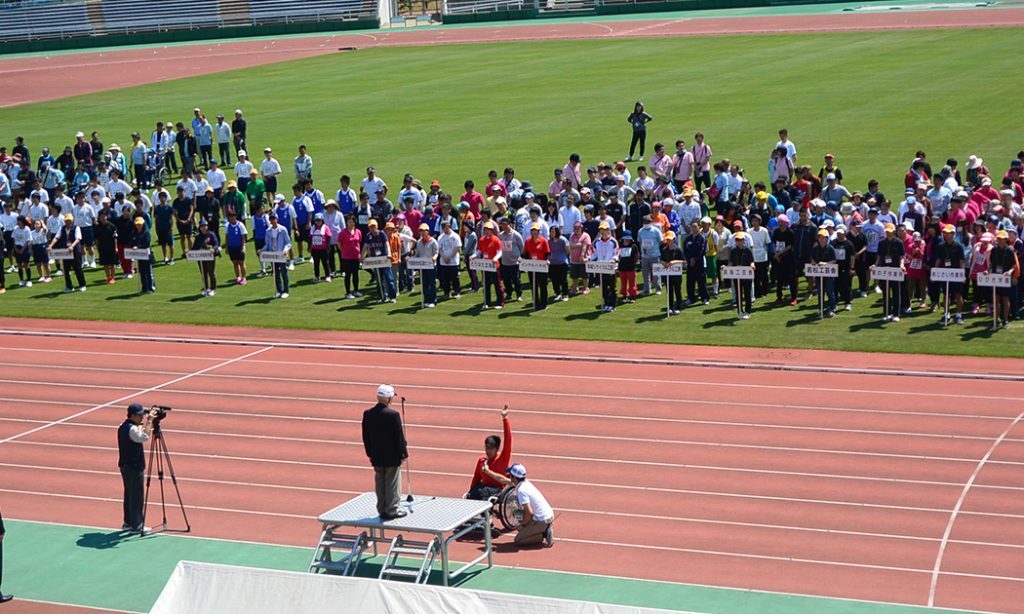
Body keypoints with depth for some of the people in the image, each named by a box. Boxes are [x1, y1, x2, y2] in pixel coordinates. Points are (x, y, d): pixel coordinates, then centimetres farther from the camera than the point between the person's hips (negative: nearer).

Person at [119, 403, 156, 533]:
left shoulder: (124, 426, 11)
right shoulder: (131, 429, -20)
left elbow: (140, 431, 24)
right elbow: (145, 436, -36)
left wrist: (147, 421, 12)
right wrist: (149, 421, -28)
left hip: (125, 465, 10)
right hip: (134, 467, -10)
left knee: (129, 494, 16)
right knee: (137, 496, -3)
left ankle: (128, 522, 23)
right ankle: (136, 525, 1)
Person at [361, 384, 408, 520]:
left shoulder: (367, 414, -4)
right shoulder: (393, 415, -19)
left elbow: (366, 437, 5)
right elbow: (399, 437, -14)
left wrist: (370, 454, 15)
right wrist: (403, 454, -3)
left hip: (376, 457, 5)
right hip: (392, 457, -5)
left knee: (380, 484, 14)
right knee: (392, 484, 6)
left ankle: (382, 509, 21)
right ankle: (392, 510, 12)